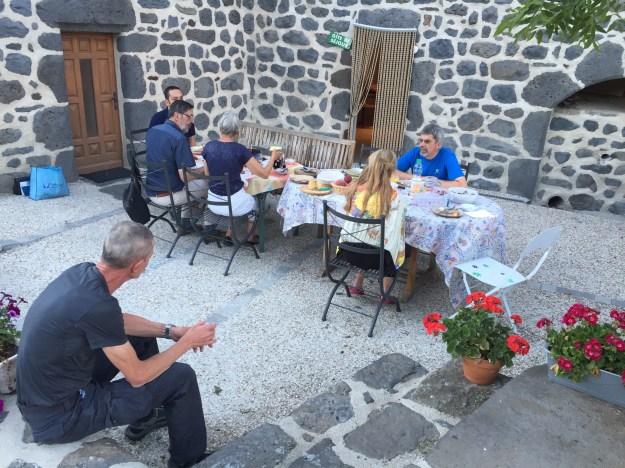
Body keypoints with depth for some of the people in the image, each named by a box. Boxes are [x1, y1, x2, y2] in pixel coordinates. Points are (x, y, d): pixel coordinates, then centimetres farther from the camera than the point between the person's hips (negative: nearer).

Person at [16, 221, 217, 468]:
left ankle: (144, 417, 34)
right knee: (181, 377, -7)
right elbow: (137, 376, -19)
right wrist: (187, 342, -8)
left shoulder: (82, 272, -6)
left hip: (41, 395, 8)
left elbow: (120, 322, 13)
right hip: (58, 418, -8)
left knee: (142, 336, 16)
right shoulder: (98, 305, -32)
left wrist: (171, 331, 7)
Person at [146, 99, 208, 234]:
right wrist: (205, 169, -8)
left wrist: (187, 157, 17)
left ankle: (185, 224, 31)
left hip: (151, 192, 8)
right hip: (168, 195, -8)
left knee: (189, 184, 31)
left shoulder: (151, 131, 3)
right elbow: (185, 176, -25)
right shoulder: (178, 137, -23)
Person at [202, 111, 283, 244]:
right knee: (254, 201, 31)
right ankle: (251, 237, 46)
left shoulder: (208, 147, -4)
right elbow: (264, 174, -14)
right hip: (233, 204, -4)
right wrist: (273, 157, 4)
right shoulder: (239, 149, -17)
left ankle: (229, 234, 32)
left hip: (213, 202, 4)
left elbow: (207, 174, 9)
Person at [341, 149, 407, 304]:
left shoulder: (357, 189, -5)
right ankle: (385, 294, 28)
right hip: (372, 256, -4)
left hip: (348, 252, 4)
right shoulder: (393, 198, -17)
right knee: (400, 249, 27)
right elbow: (397, 229, -15)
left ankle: (357, 285, 36)